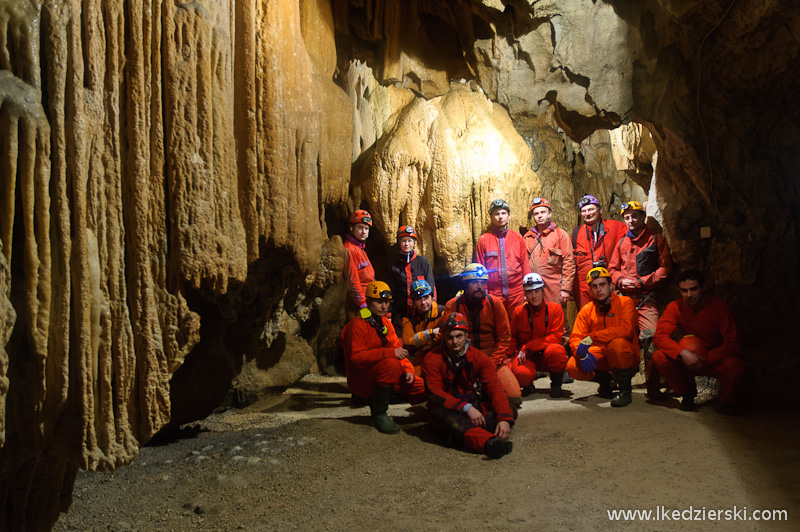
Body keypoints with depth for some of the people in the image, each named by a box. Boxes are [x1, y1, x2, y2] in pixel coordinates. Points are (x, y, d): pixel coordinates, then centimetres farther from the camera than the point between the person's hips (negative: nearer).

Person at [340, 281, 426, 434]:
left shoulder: (386, 324, 12)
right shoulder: (357, 325, -14)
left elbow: (398, 351, 11)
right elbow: (356, 358, -25)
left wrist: (408, 370, -9)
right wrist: (389, 353, -32)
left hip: (382, 378, 8)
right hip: (360, 381, -8)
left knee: (423, 387, -6)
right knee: (391, 364, -37)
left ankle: (378, 399, 12)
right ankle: (378, 414, -21)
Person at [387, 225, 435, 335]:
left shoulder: (422, 261, 7)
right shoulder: (393, 265, 10)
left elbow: (430, 286, 6)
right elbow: (392, 292, 13)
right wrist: (389, 313, 7)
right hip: (400, 312, 1)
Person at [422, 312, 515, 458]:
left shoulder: (479, 357, -2)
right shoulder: (432, 359, -8)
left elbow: (495, 388, -12)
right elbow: (435, 393, -17)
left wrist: (504, 419, -30)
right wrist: (466, 408, -31)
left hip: (474, 404, 4)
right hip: (447, 406, -3)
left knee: (509, 410, -20)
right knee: (442, 413, -40)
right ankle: (489, 442, -64)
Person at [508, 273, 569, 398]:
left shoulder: (555, 309, -6)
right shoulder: (519, 312, -1)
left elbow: (555, 337, -14)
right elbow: (512, 339, 11)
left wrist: (527, 347, -19)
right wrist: (511, 356, -6)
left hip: (547, 356, 0)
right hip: (526, 357, 0)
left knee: (556, 350, -36)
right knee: (522, 373, -35)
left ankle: (556, 384, -7)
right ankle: (527, 384, 6)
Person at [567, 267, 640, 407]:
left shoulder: (625, 302, -8)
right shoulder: (586, 310, 3)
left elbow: (625, 329, -26)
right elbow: (575, 338, -3)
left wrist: (591, 337, -31)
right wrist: (582, 353, -28)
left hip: (626, 356, -4)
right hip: (600, 355, 4)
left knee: (617, 343, -38)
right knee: (573, 367, -22)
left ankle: (625, 390, -15)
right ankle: (604, 379, 13)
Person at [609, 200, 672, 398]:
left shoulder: (656, 240, 5)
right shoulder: (622, 243, 16)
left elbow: (665, 268, 0)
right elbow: (613, 268, 20)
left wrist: (642, 281, -10)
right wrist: (621, 280, -1)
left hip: (646, 298, -4)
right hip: (624, 297, 4)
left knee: (651, 338, -16)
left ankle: (653, 386, -9)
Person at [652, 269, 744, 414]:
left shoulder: (719, 307, -14)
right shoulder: (675, 307, -9)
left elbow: (733, 344, -17)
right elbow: (659, 336, -18)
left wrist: (704, 358, -25)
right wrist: (683, 353, -35)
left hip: (714, 359, -2)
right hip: (685, 361, 2)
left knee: (734, 366, -35)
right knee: (659, 357, -25)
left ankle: (728, 401, 1)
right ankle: (688, 391, 3)